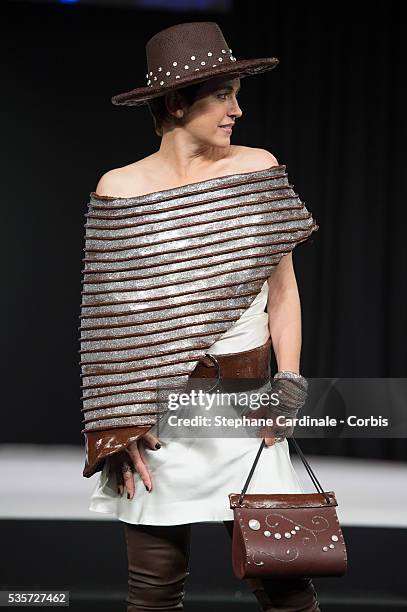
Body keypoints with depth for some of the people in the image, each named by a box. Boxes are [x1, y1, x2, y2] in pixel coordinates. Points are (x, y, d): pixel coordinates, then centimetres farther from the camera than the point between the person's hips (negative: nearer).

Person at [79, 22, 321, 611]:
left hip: (246, 404, 1)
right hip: (158, 412, -1)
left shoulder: (258, 169, 2)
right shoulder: (120, 188, -1)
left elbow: (282, 290, 7)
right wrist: (119, 426, -3)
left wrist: (289, 385, -4)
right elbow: (109, 317, 2)